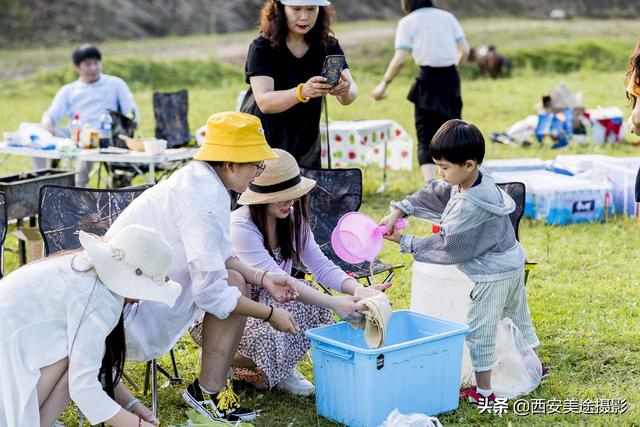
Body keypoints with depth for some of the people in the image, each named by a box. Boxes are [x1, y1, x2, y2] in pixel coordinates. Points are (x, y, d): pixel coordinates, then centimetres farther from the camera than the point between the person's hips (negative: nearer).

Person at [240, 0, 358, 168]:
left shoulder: (329, 46, -3)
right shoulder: (262, 47, -13)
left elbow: (352, 91, -15)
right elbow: (264, 102, -25)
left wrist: (345, 90, -39)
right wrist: (302, 92, -43)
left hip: (305, 150, 3)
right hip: (260, 147, -3)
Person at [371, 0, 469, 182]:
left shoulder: (407, 22, 0)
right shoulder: (447, 17, 10)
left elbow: (399, 59, -9)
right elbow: (464, 51, 6)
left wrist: (384, 84, 1)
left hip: (428, 80, -3)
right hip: (451, 79, 4)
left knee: (425, 140, -1)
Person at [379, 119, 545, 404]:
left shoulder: (469, 206, -31)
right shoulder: (477, 179, -4)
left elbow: (447, 246, -20)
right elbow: (433, 194, 5)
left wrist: (405, 242, -12)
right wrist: (398, 211, -4)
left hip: (493, 274, -10)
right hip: (513, 263, 10)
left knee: (479, 331, 2)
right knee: (518, 316, 26)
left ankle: (483, 391, 12)